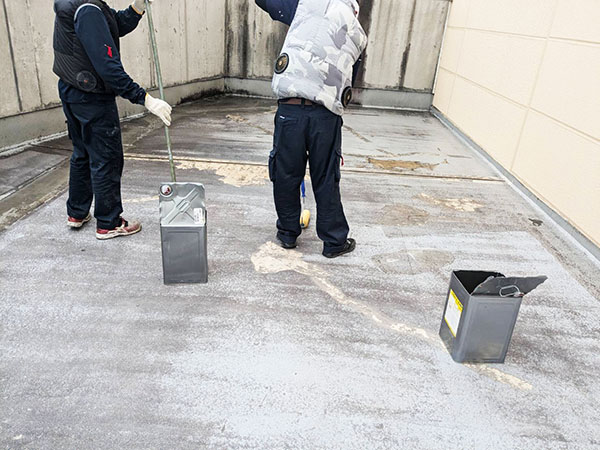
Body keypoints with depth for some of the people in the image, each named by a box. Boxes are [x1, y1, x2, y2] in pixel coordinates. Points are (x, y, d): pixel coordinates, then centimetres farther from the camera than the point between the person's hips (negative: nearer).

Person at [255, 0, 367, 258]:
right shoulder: (358, 37, 17)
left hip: (290, 109, -2)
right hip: (327, 114, 2)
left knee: (286, 176, 13)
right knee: (326, 182, 12)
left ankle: (287, 234, 28)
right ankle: (335, 242, 23)